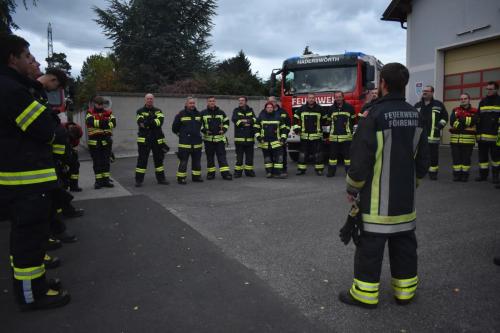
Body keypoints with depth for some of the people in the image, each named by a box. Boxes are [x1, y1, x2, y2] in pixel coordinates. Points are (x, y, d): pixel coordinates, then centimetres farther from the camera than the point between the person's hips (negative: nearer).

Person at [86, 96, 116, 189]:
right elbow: (90, 121, -17)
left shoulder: (108, 112, 9)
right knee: (97, 162, 3)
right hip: (94, 141, -2)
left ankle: (106, 179, 13)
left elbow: (113, 123, -8)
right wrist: (104, 122, -22)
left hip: (106, 140, 2)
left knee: (106, 161, 6)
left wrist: (101, 124, -19)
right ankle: (98, 180, 9)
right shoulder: (90, 113, 4)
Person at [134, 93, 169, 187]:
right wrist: (154, 122, -20)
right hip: (144, 139, -3)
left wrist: (147, 122, -20)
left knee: (159, 159, 11)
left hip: (157, 139, 3)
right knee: (142, 159, -2)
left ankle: (161, 178, 23)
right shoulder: (140, 111, 4)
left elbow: (160, 120, -11)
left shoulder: (158, 111, 11)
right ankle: (139, 180, 4)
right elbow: (141, 123, -15)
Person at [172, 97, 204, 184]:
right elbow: (174, 127, 2)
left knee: (197, 160, 12)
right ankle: (181, 178, 3)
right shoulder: (181, 114, -4)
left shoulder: (198, 114, 10)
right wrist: (180, 134, 9)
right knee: (183, 161, -4)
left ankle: (196, 176, 23)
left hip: (197, 142, 5)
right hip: (185, 143, -5)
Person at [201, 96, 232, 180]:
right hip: (208, 138, 0)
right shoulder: (203, 113, 3)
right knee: (210, 156, 7)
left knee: (222, 155, -3)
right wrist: (204, 130, -8)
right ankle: (211, 173, 18)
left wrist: (224, 130, 1)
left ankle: (225, 173, -4)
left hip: (220, 138, 0)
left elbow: (226, 122, 17)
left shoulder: (221, 112, 8)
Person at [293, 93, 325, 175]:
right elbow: (295, 118, 11)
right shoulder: (302, 108, 5)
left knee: (317, 154, 2)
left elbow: (324, 120, 14)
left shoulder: (319, 109, 3)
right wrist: (296, 128, 0)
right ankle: (301, 169, 13)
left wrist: (322, 129, 14)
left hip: (316, 135, -1)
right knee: (302, 153, 5)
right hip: (304, 135, 1)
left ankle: (319, 169, 11)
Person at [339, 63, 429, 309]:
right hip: (406, 197, 7)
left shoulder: (375, 115, -16)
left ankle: (365, 294, 13)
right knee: (404, 242, 16)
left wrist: (352, 189, -4)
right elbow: (423, 158, 12)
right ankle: (405, 291, 28)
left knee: (370, 244, 3)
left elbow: (361, 157, -17)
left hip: (377, 198, -6)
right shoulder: (415, 115, 5)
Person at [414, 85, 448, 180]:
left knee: (433, 154, -1)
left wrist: (439, 126, -5)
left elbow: (445, 117, 6)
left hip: (433, 136, -3)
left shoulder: (438, 104, 4)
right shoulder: (417, 105, 14)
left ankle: (433, 172, 8)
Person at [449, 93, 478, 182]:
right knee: (456, 157, 4)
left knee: (466, 157, 3)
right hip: (455, 138, 2)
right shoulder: (455, 110, 11)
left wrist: (461, 120, -13)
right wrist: (466, 124, -13)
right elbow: (452, 122, -5)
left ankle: (465, 174, 12)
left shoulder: (474, 111, 5)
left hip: (468, 138, -2)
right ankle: (457, 174, 11)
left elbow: (473, 121, -15)